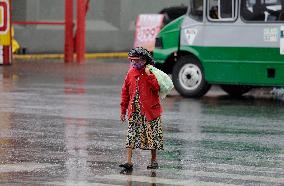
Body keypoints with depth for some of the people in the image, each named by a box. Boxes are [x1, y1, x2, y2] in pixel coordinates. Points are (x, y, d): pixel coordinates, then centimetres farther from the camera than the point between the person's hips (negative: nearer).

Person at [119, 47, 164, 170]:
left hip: (149, 110, -3)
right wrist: (123, 110, 12)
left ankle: (153, 160, 21)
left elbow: (157, 87, -21)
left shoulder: (151, 73, -5)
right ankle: (129, 161, -2)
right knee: (131, 134, -3)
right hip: (134, 111, 4)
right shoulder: (131, 73, 7)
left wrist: (149, 75, -23)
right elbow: (125, 92, 13)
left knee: (152, 135, 6)